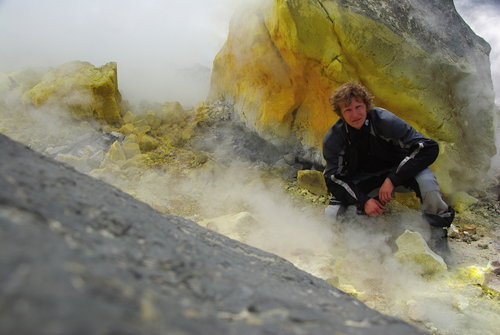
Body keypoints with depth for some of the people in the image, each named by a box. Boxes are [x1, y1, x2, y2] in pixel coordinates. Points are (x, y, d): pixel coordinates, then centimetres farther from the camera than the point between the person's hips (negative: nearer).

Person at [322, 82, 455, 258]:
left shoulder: (384, 120, -24)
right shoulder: (333, 139, -15)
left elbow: (429, 148, -27)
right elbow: (333, 178, -11)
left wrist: (392, 179, -32)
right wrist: (363, 201, -25)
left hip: (398, 171, -2)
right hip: (363, 182, 2)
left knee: (426, 180, -36)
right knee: (332, 214, -21)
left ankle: (438, 233, -10)